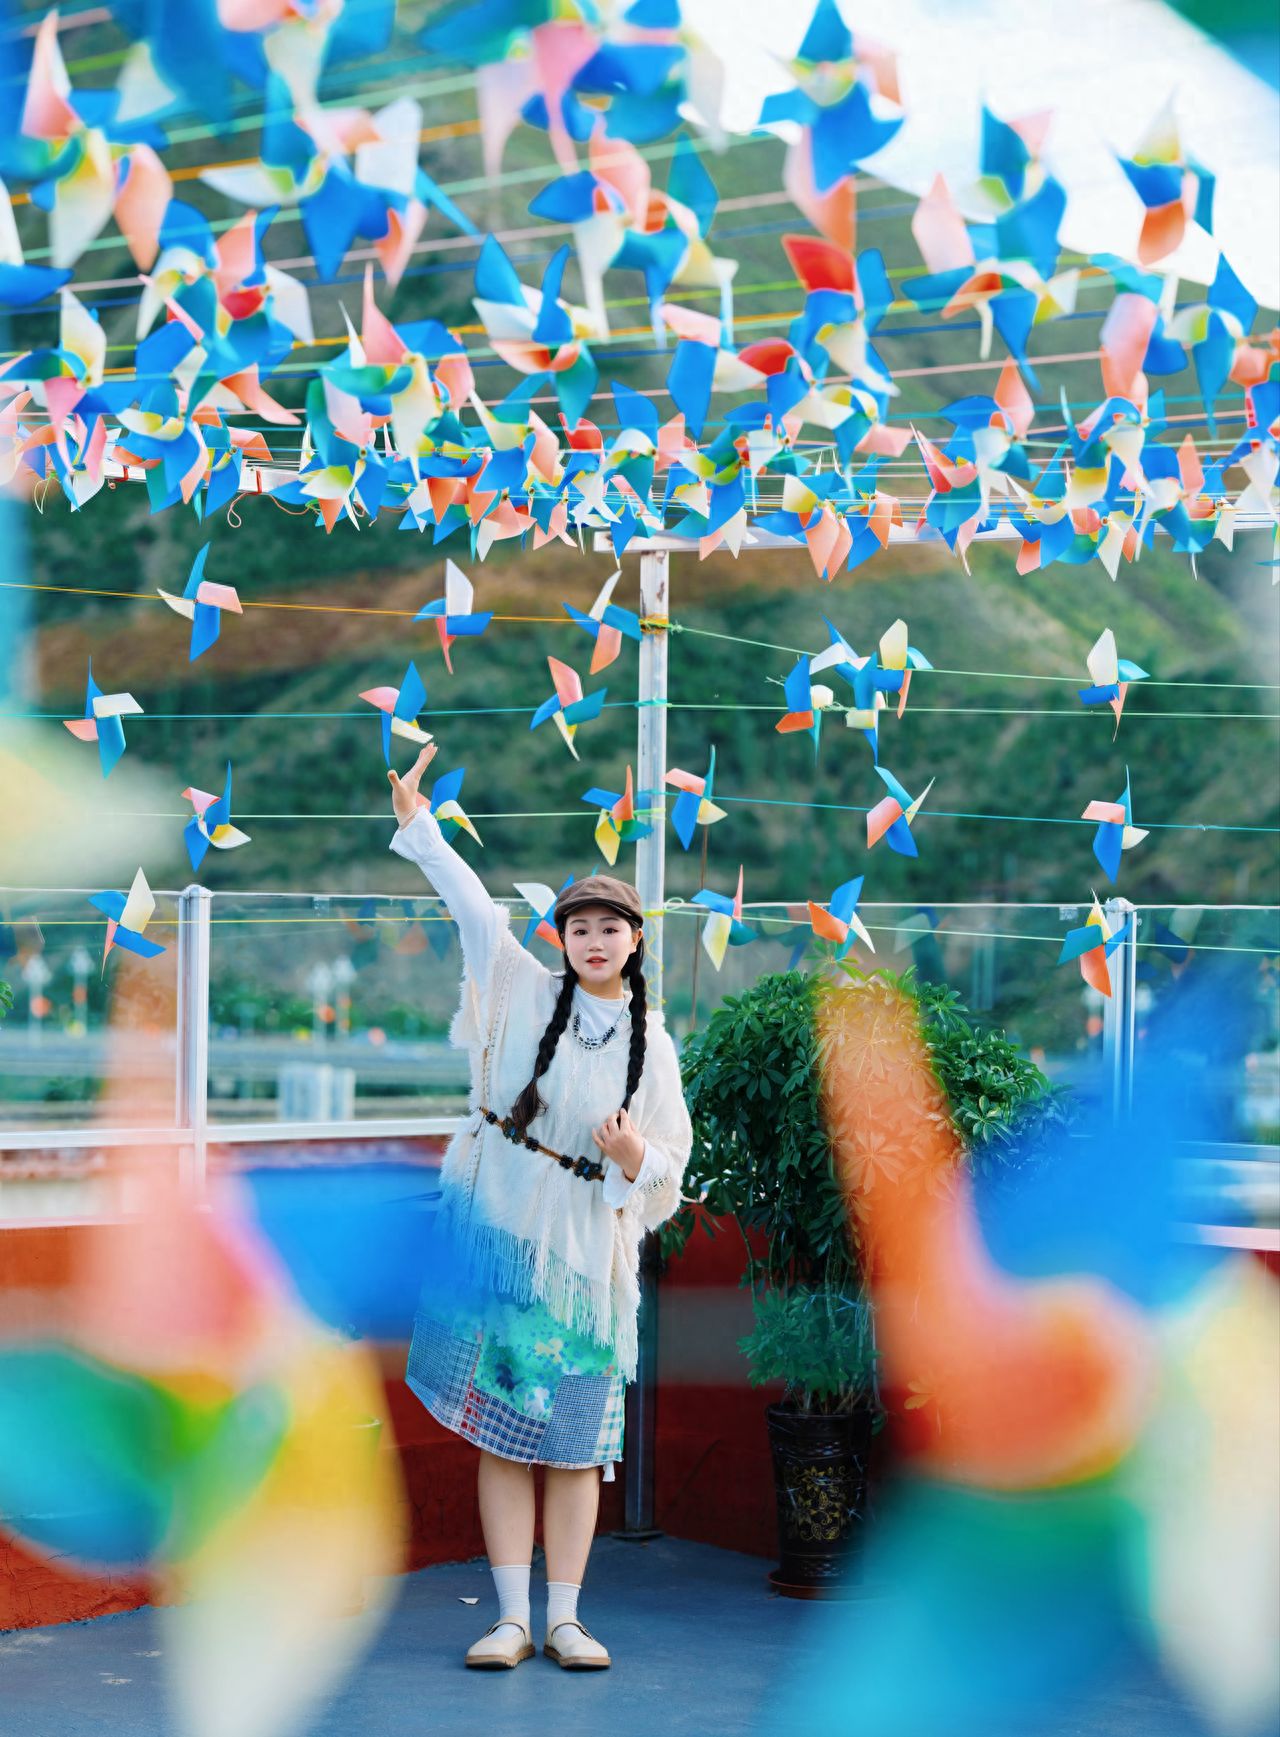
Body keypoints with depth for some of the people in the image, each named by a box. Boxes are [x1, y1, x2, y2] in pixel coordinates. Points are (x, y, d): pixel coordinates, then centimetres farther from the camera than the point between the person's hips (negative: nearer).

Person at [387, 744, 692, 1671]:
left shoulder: (651, 1045, 5)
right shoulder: (525, 991, 4)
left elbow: (668, 1167, 6)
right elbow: (472, 902, 7)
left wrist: (634, 1160, -15)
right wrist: (417, 821, 6)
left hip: (587, 1243, 0)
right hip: (497, 1222, 0)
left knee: (576, 1437, 0)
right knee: (502, 1425, -1)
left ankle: (565, 1618, 7)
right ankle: (512, 1618, 3)